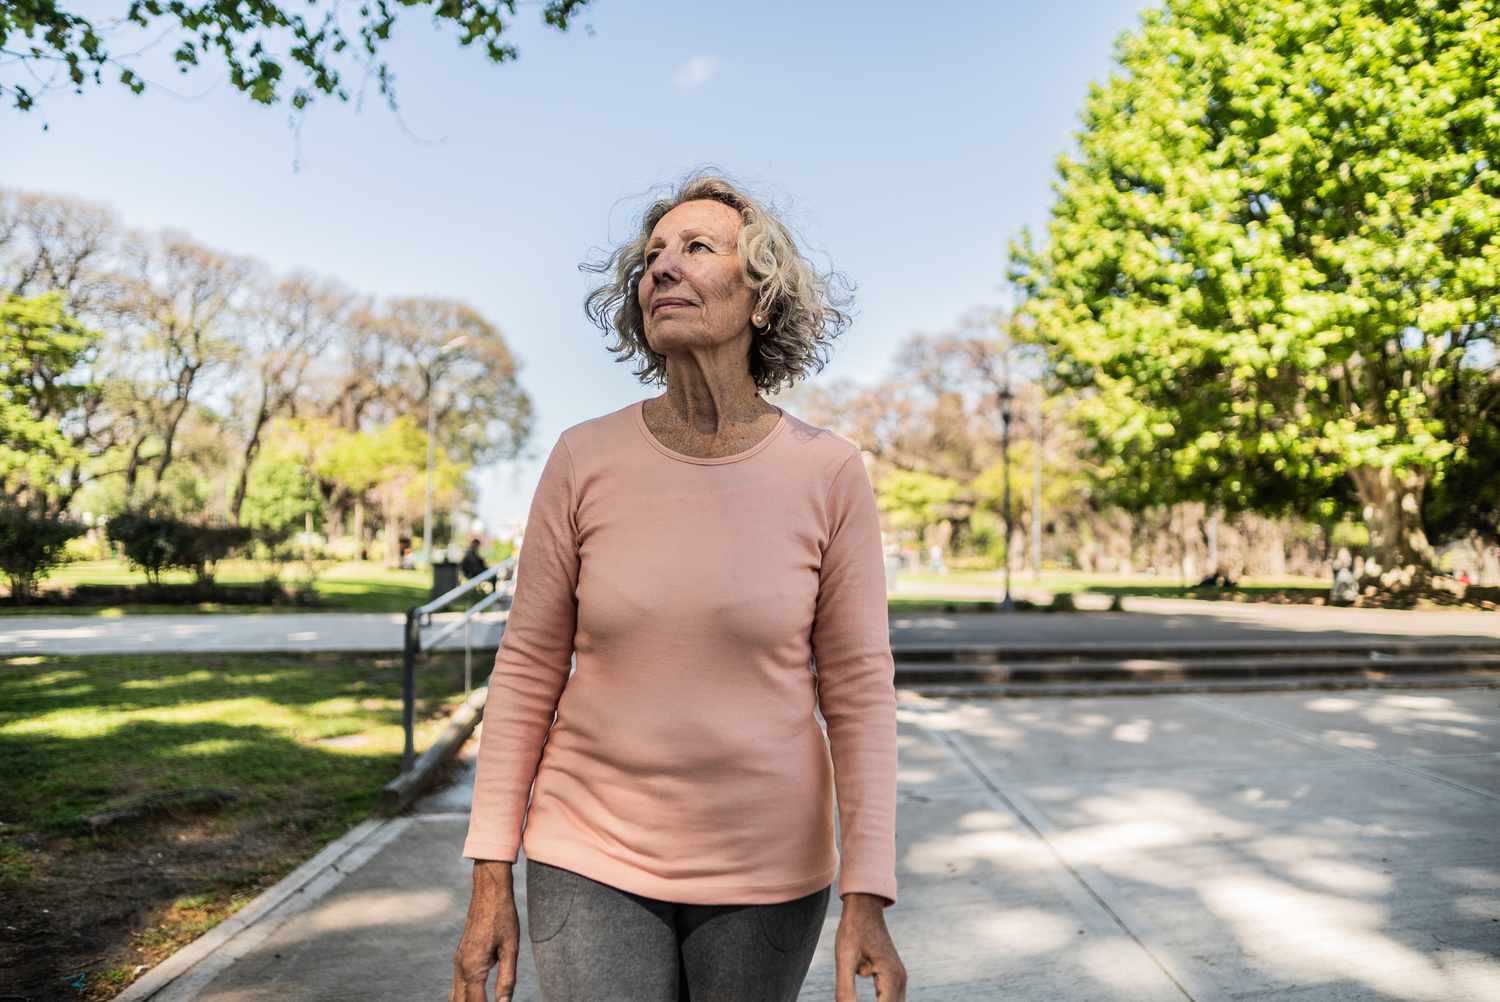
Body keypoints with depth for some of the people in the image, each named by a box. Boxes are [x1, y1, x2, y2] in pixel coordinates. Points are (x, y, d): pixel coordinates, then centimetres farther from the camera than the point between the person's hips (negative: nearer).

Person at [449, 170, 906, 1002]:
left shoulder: (830, 473, -10)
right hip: (595, 860, 0)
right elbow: (528, 669, -3)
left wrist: (867, 899, -12)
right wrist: (489, 880, -3)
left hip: (764, 869, 0)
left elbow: (859, 689, -7)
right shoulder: (584, 459, -8)